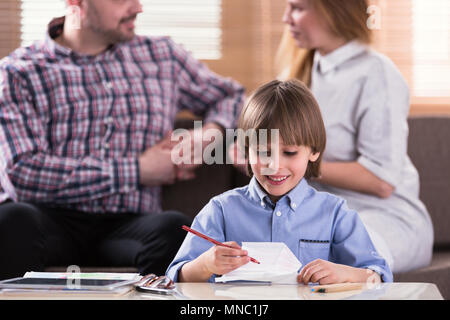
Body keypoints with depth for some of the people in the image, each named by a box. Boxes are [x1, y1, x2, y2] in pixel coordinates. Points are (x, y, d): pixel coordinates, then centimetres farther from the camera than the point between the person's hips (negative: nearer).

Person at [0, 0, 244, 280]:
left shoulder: (161, 56, 18)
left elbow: (231, 95, 33)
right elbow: (25, 175, -9)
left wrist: (210, 133, 7)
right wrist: (137, 170, -7)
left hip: (128, 225, 2)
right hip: (53, 221, -2)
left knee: (173, 226, -34)